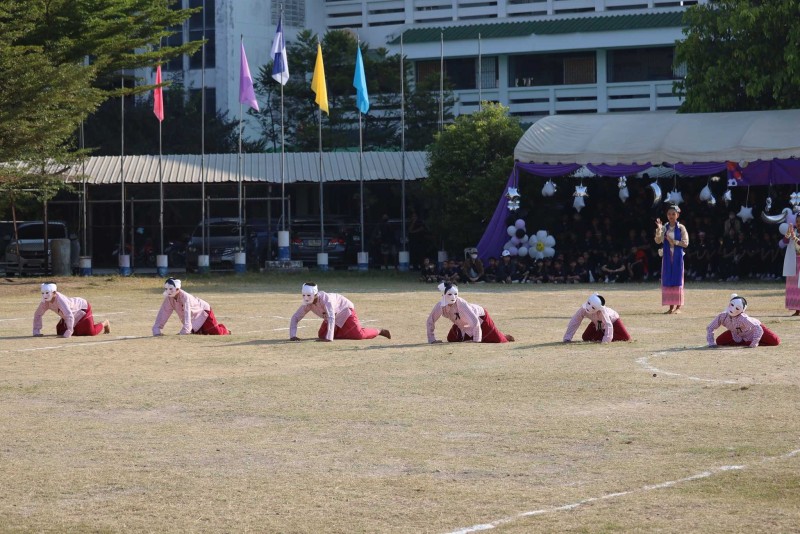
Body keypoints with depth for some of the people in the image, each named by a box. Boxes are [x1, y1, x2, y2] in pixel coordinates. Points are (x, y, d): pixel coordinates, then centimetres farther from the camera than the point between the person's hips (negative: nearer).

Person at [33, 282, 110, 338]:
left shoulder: (60, 300, -42)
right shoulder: (45, 302, -19)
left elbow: (69, 316, -48)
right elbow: (37, 314, -6)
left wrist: (68, 333, -46)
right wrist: (36, 332, -13)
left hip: (82, 308, -8)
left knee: (91, 332, -15)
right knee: (60, 331, 5)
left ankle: (104, 324, 18)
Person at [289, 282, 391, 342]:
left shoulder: (325, 299, -40)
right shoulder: (307, 304, -22)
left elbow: (331, 318, -48)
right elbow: (295, 318, -17)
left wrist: (328, 338, -53)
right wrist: (292, 336, -30)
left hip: (345, 311, -7)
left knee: (359, 334, -20)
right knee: (321, 335, 6)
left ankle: (379, 331, 7)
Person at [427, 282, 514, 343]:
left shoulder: (461, 304, -40)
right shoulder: (440, 306, -27)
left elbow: (475, 322, -38)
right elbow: (430, 321, -13)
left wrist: (476, 340, -31)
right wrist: (432, 340, -14)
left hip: (480, 317, -5)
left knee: (498, 340, -9)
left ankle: (506, 337, 29)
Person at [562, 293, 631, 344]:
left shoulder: (602, 311, -45)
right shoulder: (583, 309, -34)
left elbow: (608, 325, -47)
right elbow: (574, 322, -28)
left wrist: (606, 340, -53)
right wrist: (567, 338, -32)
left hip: (612, 319, -4)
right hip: (596, 323, 4)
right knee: (585, 338, -5)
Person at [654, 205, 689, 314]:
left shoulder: (681, 228, 0)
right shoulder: (664, 228, 6)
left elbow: (685, 243, -4)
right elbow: (658, 241, -5)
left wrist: (674, 242, -14)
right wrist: (658, 229, -17)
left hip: (677, 256, -3)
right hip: (667, 256, 3)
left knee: (677, 279, -2)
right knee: (667, 279, 1)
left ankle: (678, 306, 2)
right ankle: (671, 306, 7)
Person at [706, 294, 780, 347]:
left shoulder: (743, 319, -42)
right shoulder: (722, 316, -30)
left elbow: (758, 329, -45)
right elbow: (710, 328, -18)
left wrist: (754, 344, -40)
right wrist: (711, 343, -25)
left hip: (755, 328, -5)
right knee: (719, 341, -7)